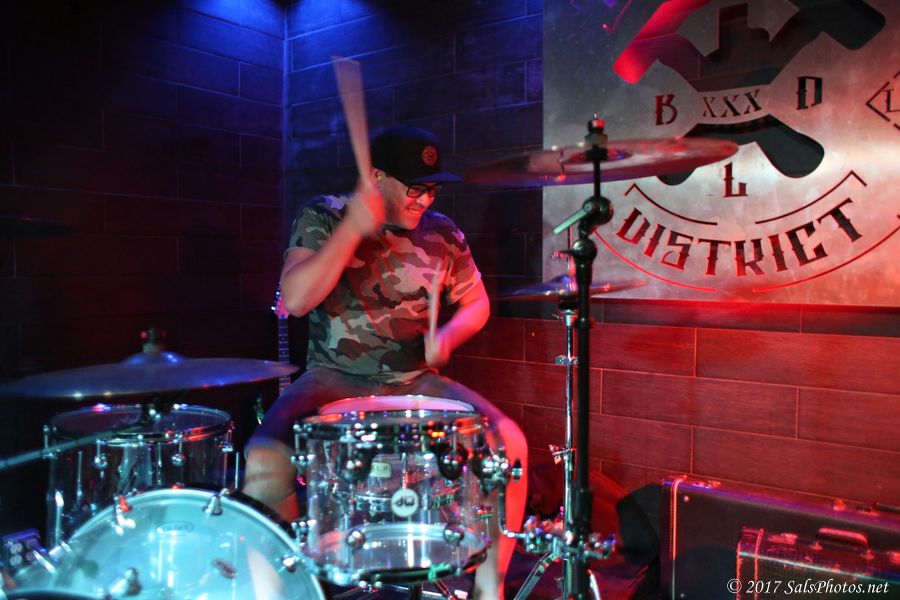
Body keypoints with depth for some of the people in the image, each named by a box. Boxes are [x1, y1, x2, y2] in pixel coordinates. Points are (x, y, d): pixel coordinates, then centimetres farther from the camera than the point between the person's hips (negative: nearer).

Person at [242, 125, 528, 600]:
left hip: (416, 382, 3)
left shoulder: (443, 234, 4)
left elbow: (475, 303, 14)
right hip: (333, 379, -2)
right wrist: (352, 228, -26)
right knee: (265, 459, -29)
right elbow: (295, 300, -17)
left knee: (508, 442, -18)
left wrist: (448, 336, -9)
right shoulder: (323, 217, -4)